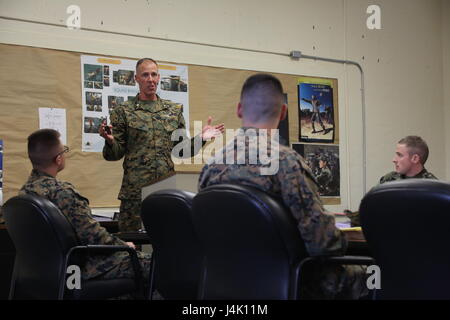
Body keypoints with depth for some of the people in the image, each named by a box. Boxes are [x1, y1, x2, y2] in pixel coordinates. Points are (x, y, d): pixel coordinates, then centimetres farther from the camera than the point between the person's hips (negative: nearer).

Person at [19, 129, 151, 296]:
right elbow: (94, 235, -23)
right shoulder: (62, 191, -25)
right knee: (148, 263, 0)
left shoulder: (26, 190, 3)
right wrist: (124, 245, -5)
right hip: (82, 267, -10)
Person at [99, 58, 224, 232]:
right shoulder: (123, 111, 5)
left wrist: (200, 138, -2)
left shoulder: (174, 110, 13)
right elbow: (116, 154, 2)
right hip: (135, 190, -2)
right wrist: (110, 141, -19)